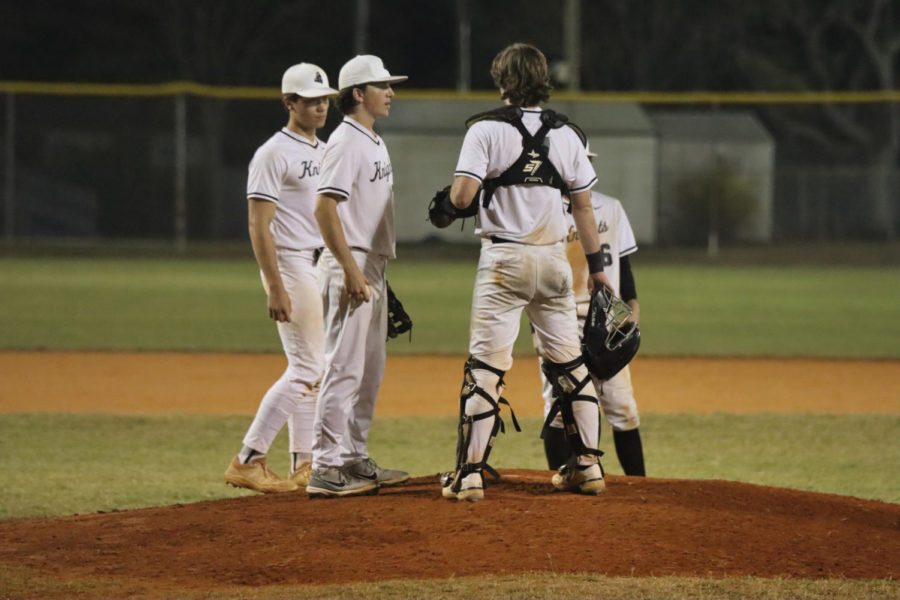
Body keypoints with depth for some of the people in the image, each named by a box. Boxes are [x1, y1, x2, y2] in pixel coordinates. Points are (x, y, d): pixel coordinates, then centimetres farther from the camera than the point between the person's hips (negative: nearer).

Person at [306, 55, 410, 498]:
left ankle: (355, 459, 20)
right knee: (344, 368, -11)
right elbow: (325, 209, -21)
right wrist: (351, 272, -24)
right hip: (349, 266, -10)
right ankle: (326, 468, -12)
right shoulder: (346, 142, -13)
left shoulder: (373, 142, 17)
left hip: (372, 268, 10)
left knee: (369, 371, 13)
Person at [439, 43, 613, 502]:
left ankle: (469, 473, -6)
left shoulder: (487, 129, -7)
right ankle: (587, 465, 16)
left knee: (486, 364, -4)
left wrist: (451, 203, 9)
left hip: (503, 260, -4)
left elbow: (461, 196, -15)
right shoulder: (566, 134, 6)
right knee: (570, 363, 13)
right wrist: (596, 263, 16)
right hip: (554, 258, 4)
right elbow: (583, 205, 9)